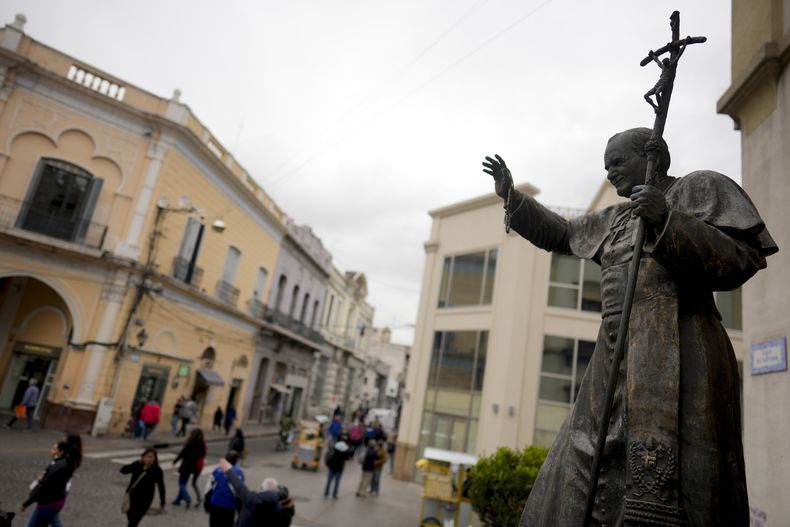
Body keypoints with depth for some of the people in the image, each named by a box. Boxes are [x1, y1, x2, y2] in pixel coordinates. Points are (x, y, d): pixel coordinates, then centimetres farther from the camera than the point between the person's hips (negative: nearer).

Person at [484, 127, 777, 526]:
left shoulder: (700, 188, 5)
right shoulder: (618, 218, 25)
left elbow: (739, 261, -8)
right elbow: (560, 233, 35)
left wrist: (667, 219, -20)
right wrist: (510, 194, 32)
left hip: (674, 354, -8)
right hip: (622, 357, 8)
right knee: (592, 481, 4)